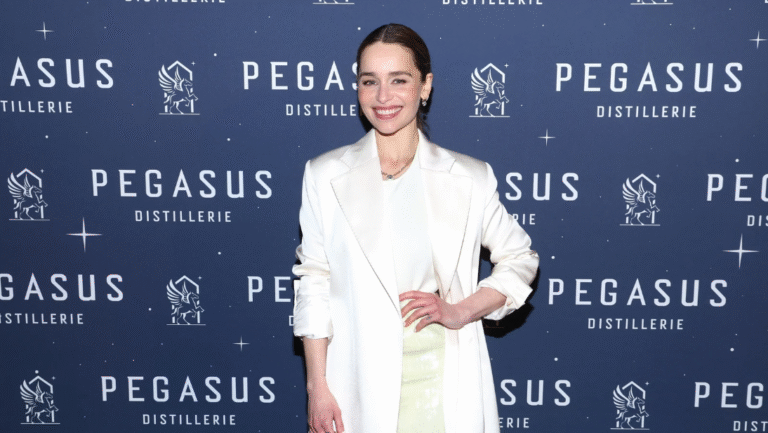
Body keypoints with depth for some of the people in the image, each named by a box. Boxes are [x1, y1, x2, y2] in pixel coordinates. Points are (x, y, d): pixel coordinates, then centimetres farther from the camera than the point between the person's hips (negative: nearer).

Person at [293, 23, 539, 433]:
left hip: (445, 384, 1)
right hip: (360, 384, 0)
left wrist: (462, 311, -7)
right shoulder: (325, 175, -1)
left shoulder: (470, 178, -1)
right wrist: (317, 386, -2)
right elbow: (313, 284, 0)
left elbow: (520, 259, 9)